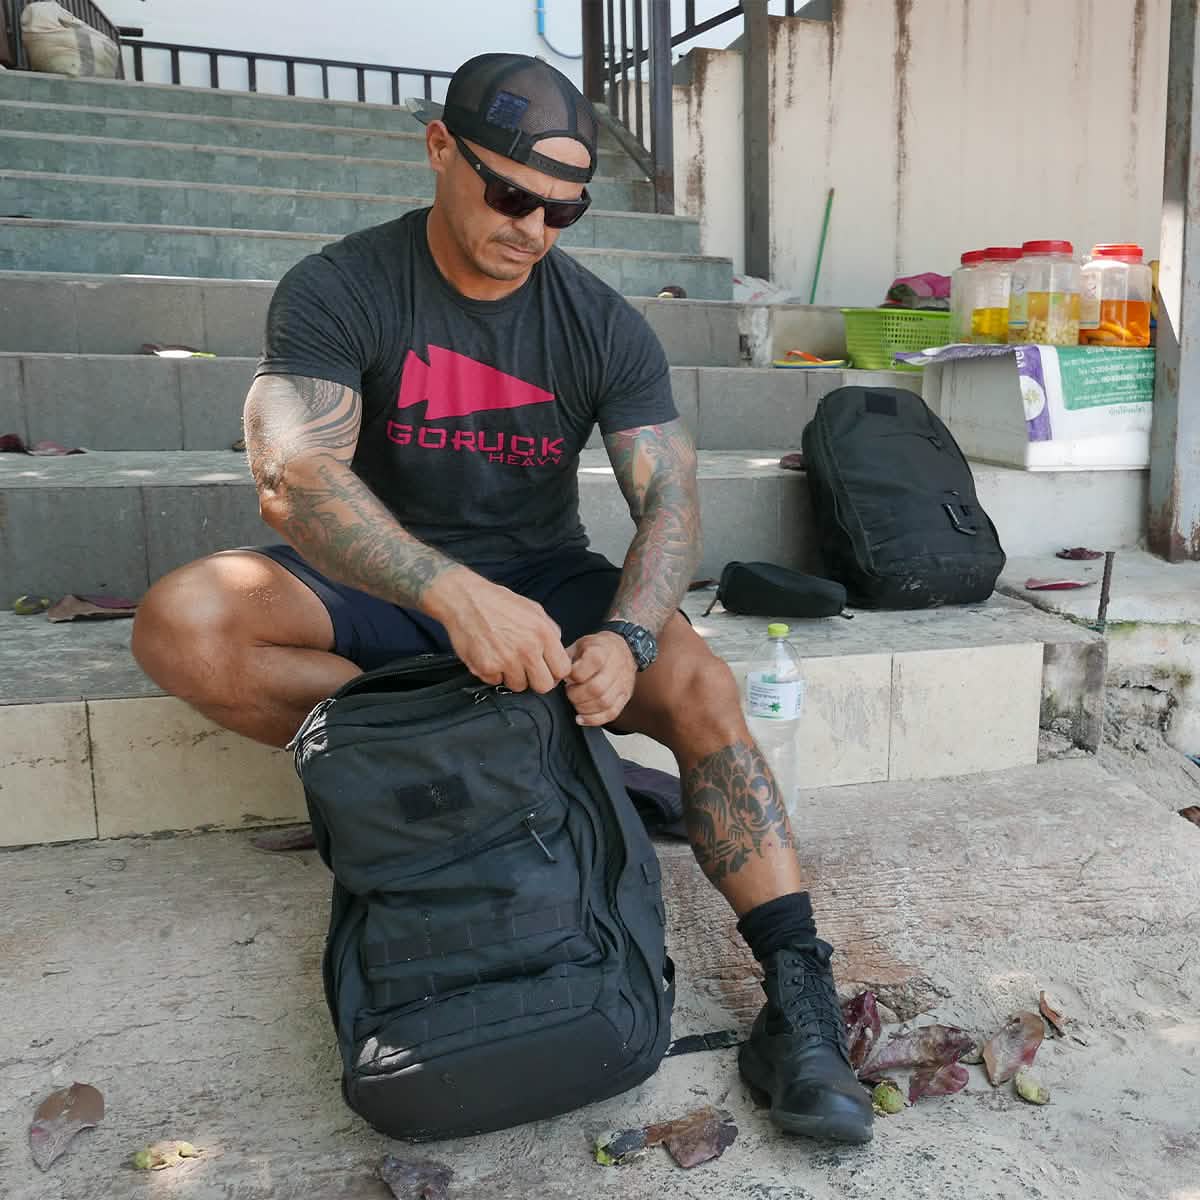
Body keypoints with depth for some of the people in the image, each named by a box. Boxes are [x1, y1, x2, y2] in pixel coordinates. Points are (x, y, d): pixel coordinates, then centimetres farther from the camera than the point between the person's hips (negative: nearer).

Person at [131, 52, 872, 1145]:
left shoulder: (604, 325, -4)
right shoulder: (338, 292, -11)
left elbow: (670, 500, -11)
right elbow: (294, 477, -26)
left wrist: (625, 636, -33)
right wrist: (455, 591, -44)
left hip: (543, 579, 1)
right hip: (375, 587, 0)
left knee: (702, 686, -27)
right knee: (180, 626, -27)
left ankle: (798, 993, -24)